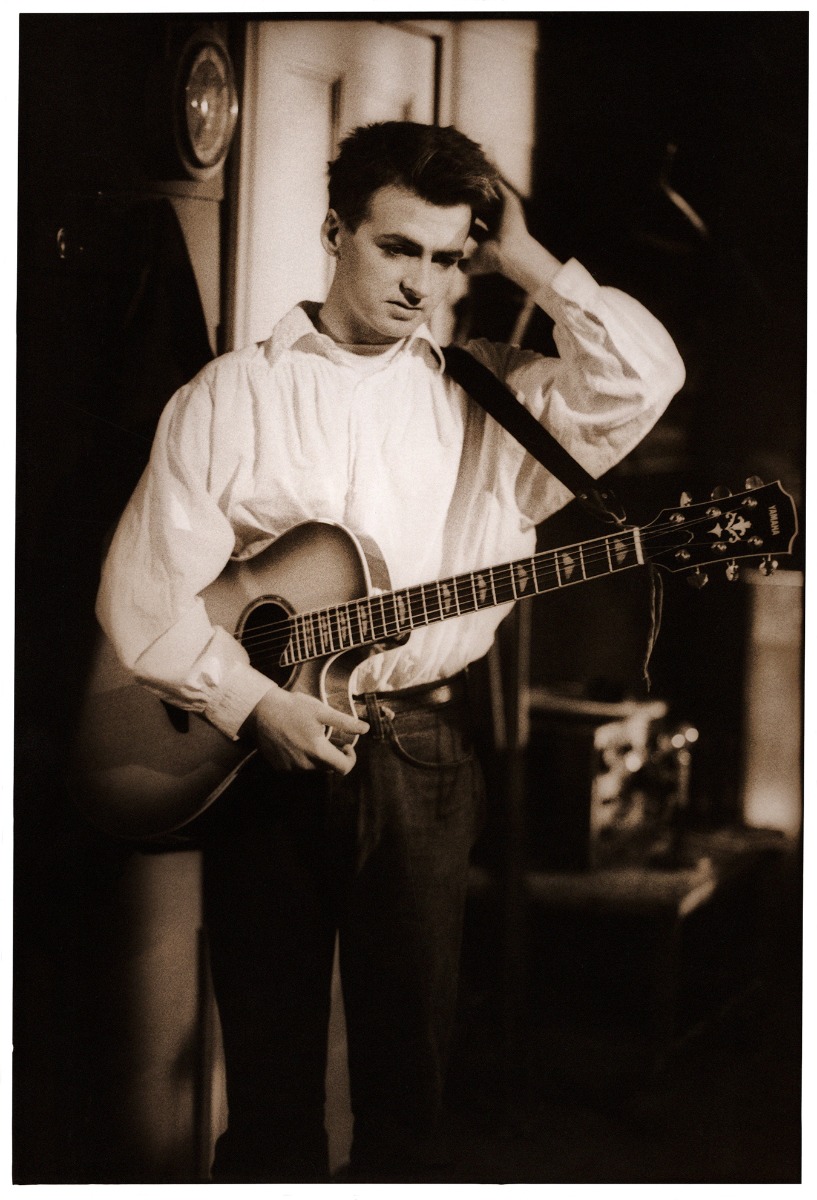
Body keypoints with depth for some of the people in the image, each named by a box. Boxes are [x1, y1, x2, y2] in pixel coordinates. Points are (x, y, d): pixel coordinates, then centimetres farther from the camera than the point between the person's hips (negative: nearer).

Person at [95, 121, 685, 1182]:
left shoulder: (490, 395, 7)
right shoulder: (234, 393, 1)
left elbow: (643, 382, -8)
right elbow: (143, 588, -4)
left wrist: (527, 263, -4)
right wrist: (250, 700, -15)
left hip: (424, 754, 2)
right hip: (264, 753, -1)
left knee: (410, 1059, 10)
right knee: (269, 1063, 7)